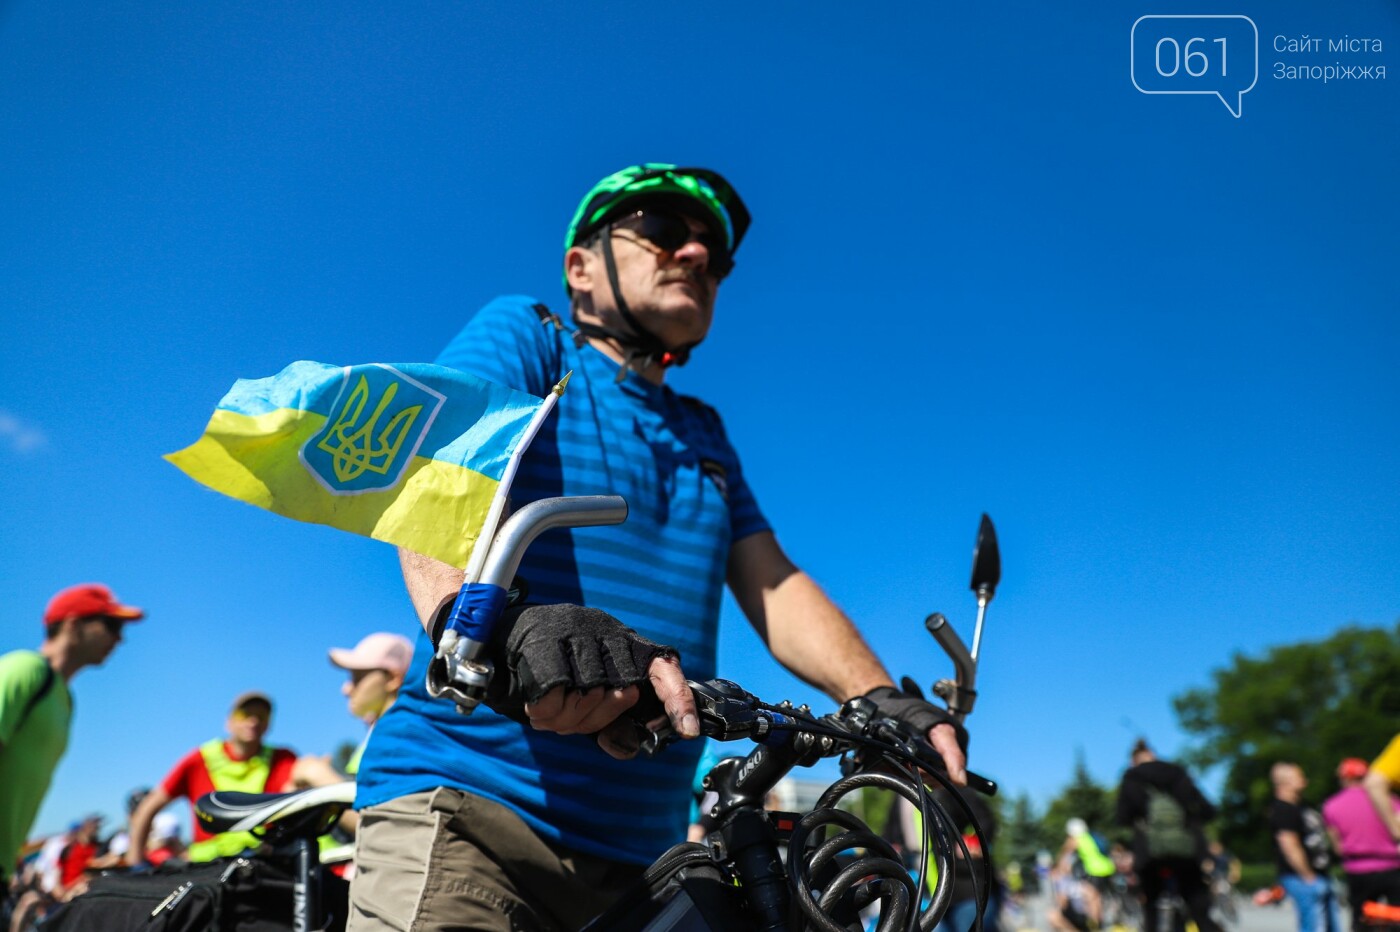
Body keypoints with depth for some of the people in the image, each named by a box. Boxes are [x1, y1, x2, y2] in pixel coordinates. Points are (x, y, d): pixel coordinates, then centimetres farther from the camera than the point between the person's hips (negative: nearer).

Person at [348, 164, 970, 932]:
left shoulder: (704, 436, 21)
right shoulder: (523, 337, 4)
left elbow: (773, 585, 10)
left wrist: (880, 699, -8)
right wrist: (491, 621, -38)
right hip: (467, 810, -5)